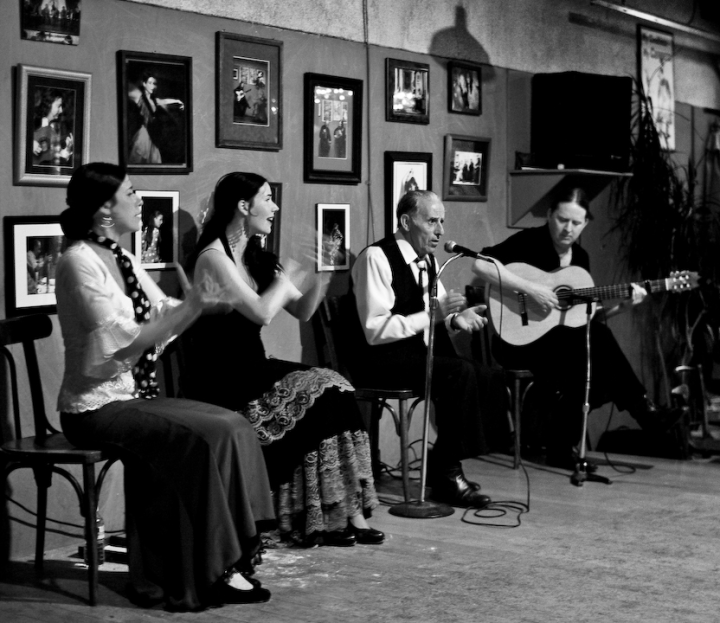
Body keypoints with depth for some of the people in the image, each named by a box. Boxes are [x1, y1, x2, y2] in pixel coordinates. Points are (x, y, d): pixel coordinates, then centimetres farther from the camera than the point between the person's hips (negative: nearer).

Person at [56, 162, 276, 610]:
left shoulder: (122, 258, 12)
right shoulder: (80, 262, -15)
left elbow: (164, 320, 12)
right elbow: (125, 340, -22)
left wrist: (199, 303, -6)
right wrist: (190, 307, -21)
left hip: (135, 396, 9)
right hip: (97, 405, -8)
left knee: (234, 426, -6)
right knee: (209, 436, -22)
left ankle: (233, 554, -3)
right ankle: (212, 572, -10)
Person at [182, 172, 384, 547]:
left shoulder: (256, 259, 15)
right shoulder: (213, 257, -11)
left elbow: (301, 312, 15)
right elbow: (261, 312, -22)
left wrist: (321, 276, -2)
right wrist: (286, 279, -6)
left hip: (250, 370, 8)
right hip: (219, 382, -8)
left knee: (334, 390, -13)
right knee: (322, 394, -20)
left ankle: (342, 514, -15)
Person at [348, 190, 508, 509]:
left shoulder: (426, 259, 11)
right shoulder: (376, 257, -15)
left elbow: (436, 314, 21)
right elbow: (375, 331, -22)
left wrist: (456, 319, -3)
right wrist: (432, 314, -26)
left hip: (419, 353, 9)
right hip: (379, 360, -8)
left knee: (489, 382, -10)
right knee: (460, 373, -28)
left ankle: (445, 467, 3)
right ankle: (446, 473, -14)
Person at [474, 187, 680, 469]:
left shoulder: (580, 257, 11)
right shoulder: (529, 241, -9)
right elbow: (480, 264, -25)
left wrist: (622, 305, -2)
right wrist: (531, 288, -27)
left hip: (563, 341, 7)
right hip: (519, 338, -7)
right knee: (597, 341, -27)